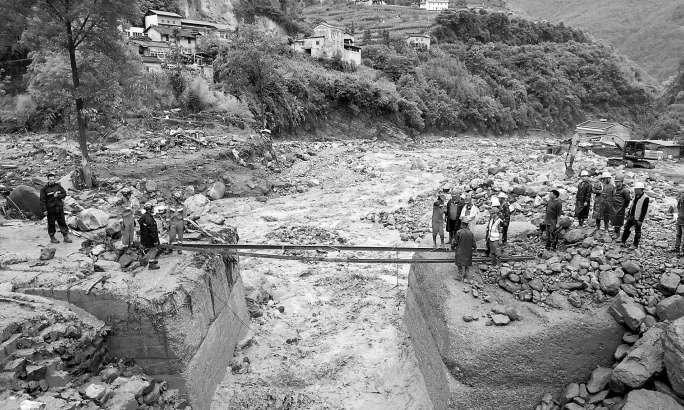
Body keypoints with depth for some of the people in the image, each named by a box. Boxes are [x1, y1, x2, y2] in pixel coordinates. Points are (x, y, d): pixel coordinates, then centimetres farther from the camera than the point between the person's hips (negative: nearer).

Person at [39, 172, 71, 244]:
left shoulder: (58, 186, 4)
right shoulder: (44, 189, -6)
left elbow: (64, 193, 8)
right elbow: (42, 200, -7)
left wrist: (58, 195, -13)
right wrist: (44, 210, -11)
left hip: (59, 208, 3)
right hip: (50, 209, -3)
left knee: (62, 222, 6)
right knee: (51, 224, 6)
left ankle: (65, 237, 12)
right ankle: (52, 238, 17)